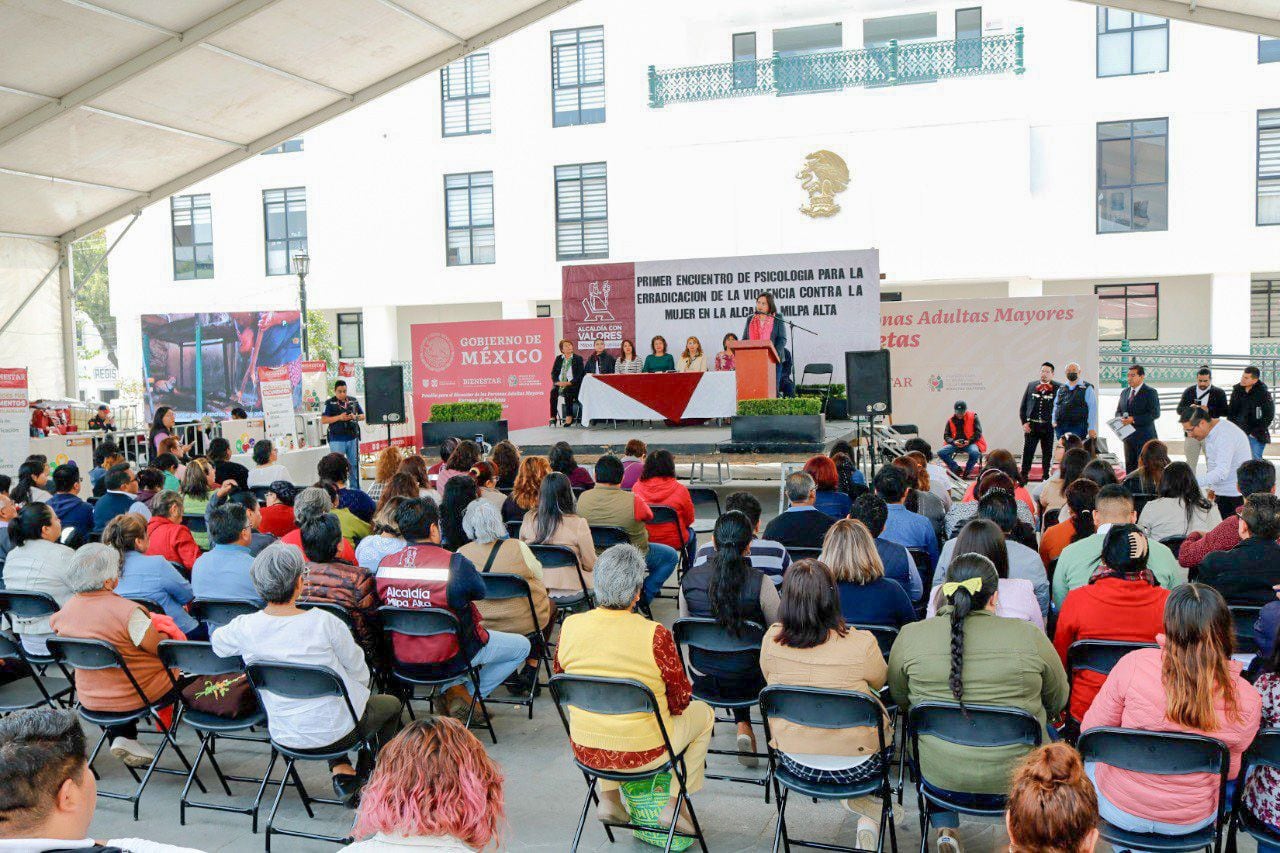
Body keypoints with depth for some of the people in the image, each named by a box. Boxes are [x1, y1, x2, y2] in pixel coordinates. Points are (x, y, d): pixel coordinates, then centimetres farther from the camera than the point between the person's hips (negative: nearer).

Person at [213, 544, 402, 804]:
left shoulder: (245, 627, -15)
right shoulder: (324, 622, -24)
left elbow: (217, 642, 11)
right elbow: (359, 673, -11)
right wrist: (358, 692, 12)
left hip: (284, 736, 4)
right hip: (334, 732, -4)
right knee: (392, 704, 25)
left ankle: (340, 772, 22)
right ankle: (366, 780, 31)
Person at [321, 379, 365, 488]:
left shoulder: (353, 401, 8)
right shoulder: (330, 403, -2)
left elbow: (363, 416, 14)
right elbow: (323, 420, -7)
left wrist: (355, 417, -8)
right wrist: (339, 417, -16)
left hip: (353, 438, 4)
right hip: (337, 440, -3)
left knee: (355, 464, 9)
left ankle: (356, 488, 18)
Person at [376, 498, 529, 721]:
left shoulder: (384, 564, -7)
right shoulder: (454, 563, -22)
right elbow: (480, 591, -7)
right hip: (447, 660, -6)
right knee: (522, 646, 14)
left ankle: (452, 688, 16)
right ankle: (465, 695, 7)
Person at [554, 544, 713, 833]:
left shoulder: (569, 627, -11)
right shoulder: (655, 636, -22)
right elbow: (680, 701, -9)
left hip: (585, 751, 4)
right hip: (641, 754, -4)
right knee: (703, 713, 22)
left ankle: (608, 798, 31)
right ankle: (673, 806, 21)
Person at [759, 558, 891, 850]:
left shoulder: (772, 639, -16)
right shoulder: (862, 644, -25)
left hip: (795, 764, 3)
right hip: (856, 767, -3)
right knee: (884, 725, 31)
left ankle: (857, 801, 38)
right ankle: (870, 816, 30)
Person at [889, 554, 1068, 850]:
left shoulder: (910, 636, -8)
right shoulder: (1030, 637, -10)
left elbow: (899, 699, 7)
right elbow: (1057, 702, 6)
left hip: (940, 781, 1)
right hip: (1016, 782, 0)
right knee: (1048, 735, 31)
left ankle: (945, 830, 20)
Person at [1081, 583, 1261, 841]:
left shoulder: (1134, 664, -26)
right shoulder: (1248, 700, -20)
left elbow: (1090, 731, -12)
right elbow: (1230, 771, -3)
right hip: (1192, 822, 2)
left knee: (1092, 757, 33)